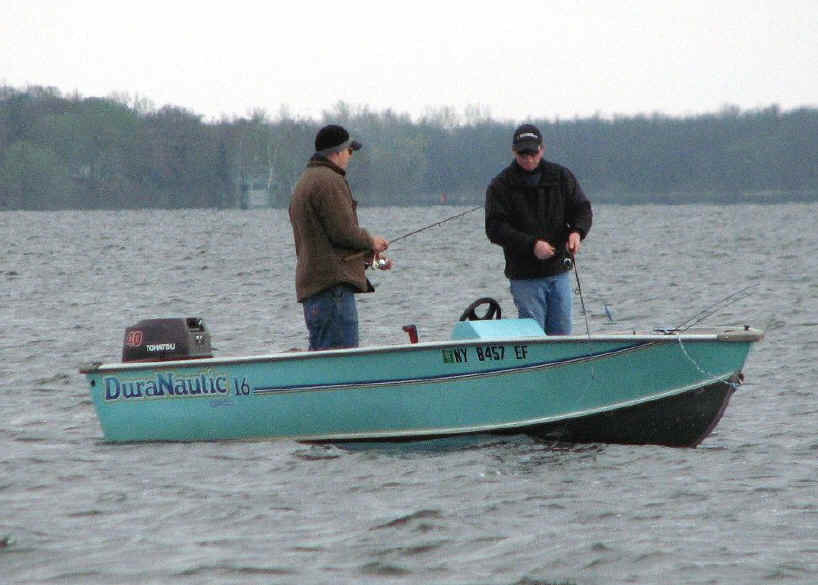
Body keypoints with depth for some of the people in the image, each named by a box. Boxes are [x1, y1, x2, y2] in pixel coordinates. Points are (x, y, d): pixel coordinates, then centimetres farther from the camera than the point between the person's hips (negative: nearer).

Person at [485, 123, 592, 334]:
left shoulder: (561, 176, 7)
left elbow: (583, 209, 9)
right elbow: (495, 228, -10)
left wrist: (577, 232, -14)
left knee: (562, 335, 4)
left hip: (559, 271, 3)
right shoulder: (500, 186, -3)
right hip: (525, 277, -3)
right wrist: (531, 245, -22)